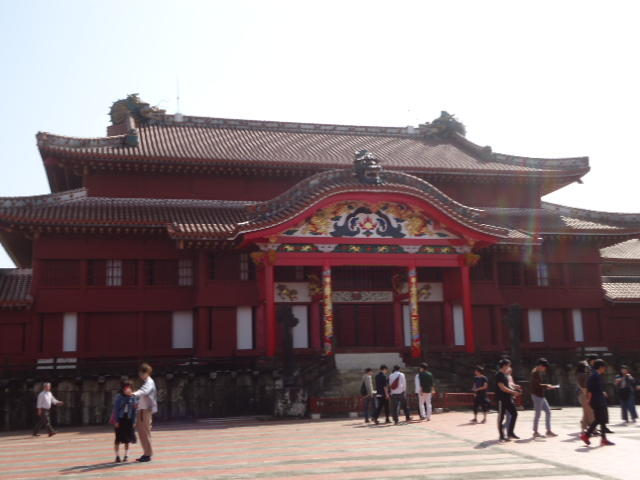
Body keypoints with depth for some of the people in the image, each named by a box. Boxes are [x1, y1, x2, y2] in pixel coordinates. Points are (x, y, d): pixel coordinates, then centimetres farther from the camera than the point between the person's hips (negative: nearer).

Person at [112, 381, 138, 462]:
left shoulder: (133, 398, 0)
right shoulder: (119, 397, -8)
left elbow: (134, 410, 4)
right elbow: (116, 409, -7)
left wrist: (134, 421, 1)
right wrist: (116, 421, -11)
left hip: (128, 420, 3)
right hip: (120, 419, -3)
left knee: (127, 439, 8)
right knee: (118, 439, -2)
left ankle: (126, 455, 19)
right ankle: (117, 456, 7)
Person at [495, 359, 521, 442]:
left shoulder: (504, 375, 14)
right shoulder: (499, 375, -15)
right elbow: (502, 388, -20)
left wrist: (513, 391, 11)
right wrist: (513, 392, -15)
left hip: (508, 398, 9)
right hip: (501, 399, -9)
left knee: (514, 413, 8)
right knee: (501, 417, -1)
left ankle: (510, 432, 16)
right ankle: (502, 436, 6)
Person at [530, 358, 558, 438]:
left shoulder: (539, 372, 16)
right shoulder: (535, 373, -15)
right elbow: (537, 385, -22)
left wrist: (546, 386, 9)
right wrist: (546, 386, -14)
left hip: (541, 396, 10)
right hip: (537, 395, -10)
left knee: (548, 412, 11)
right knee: (538, 414, -3)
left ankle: (549, 430, 16)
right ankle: (535, 432, 5)